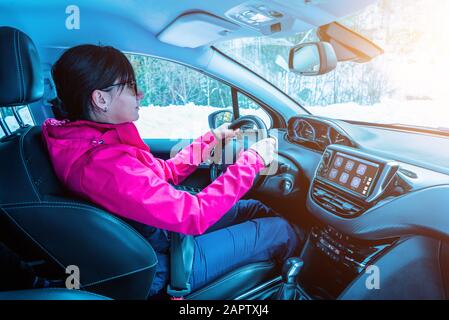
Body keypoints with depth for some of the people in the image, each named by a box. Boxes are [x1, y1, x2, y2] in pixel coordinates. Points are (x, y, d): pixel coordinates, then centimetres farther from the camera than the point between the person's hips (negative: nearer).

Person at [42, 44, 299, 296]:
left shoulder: (89, 138, -2)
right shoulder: (104, 163, -33)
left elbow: (166, 173, 7)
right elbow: (194, 215, -31)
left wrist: (210, 140, 3)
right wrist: (252, 161, -22)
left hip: (163, 228, 9)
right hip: (162, 262, -9)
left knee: (254, 208, 14)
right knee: (281, 231, -3)